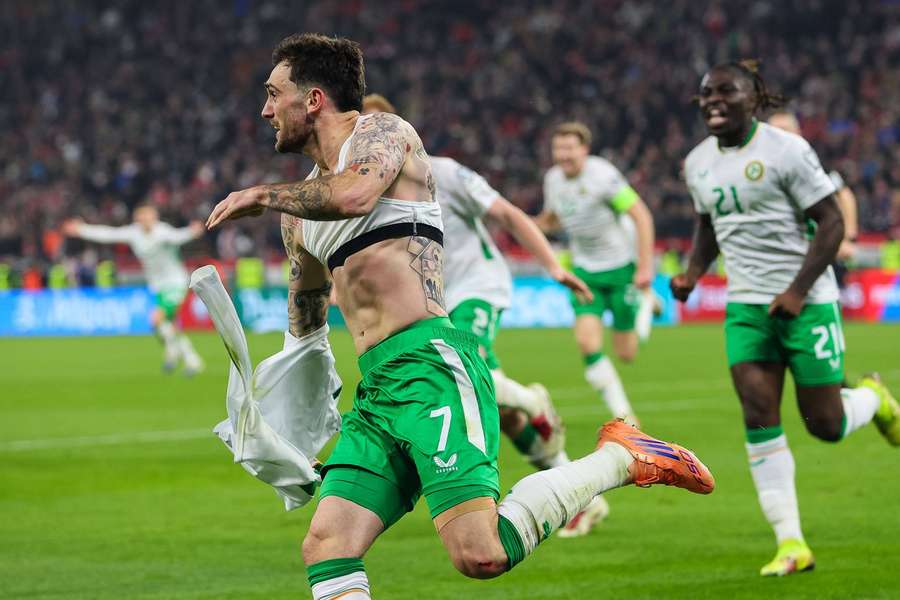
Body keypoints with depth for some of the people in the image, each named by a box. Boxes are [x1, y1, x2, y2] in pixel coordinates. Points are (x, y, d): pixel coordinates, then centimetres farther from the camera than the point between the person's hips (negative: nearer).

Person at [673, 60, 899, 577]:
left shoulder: (785, 150, -12)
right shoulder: (699, 163, 8)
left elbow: (832, 222, -12)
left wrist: (798, 290, -19)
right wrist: (693, 273, 5)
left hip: (805, 301, -5)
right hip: (746, 305, 5)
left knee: (825, 425, -3)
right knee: (760, 418, -9)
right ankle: (791, 544, -6)